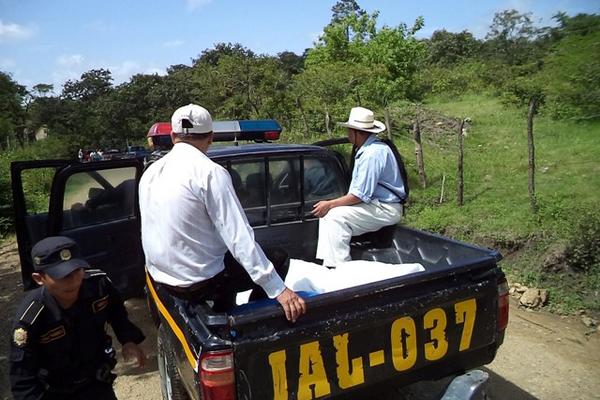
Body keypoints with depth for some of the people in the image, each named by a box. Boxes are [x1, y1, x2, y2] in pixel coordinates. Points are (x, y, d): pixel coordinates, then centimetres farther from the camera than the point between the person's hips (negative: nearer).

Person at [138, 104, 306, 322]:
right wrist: (279, 290, -22)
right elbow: (239, 237, -24)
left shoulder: (151, 171, 3)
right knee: (279, 258, 8)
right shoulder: (210, 172, -19)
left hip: (161, 276, 8)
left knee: (226, 252, 31)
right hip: (199, 281, -7)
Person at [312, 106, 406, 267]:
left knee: (336, 216, -21)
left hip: (385, 210, -10)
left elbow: (360, 195, -23)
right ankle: (328, 264, -1)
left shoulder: (373, 153, -20)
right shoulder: (367, 149, 13)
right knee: (328, 213, 1)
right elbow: (359, 189, 16)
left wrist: (330, 204, -17)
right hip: (375, 204, 10)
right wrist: (330, 204, 8)